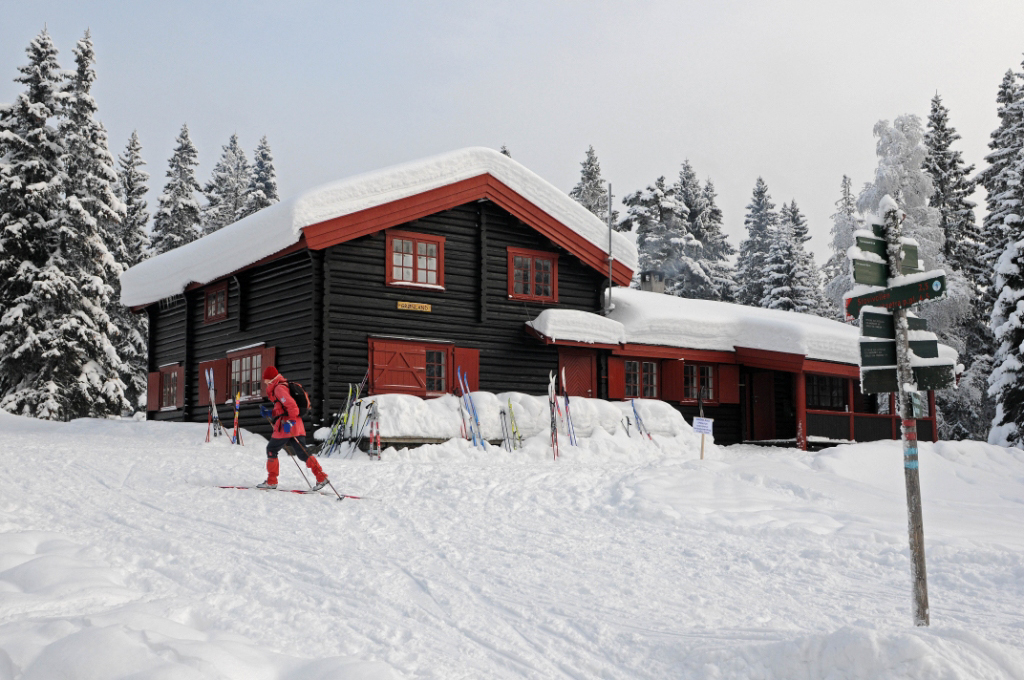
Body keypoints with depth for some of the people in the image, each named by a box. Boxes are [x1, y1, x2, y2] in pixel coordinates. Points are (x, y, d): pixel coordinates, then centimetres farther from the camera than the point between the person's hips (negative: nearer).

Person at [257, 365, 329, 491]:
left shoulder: (279, 388, -8)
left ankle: (271, 481, 11)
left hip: (286, 427, -9)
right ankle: (321, 477, -6)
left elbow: (291, 405, -22)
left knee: (271, 450, 6)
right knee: (302, 453, 5)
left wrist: (290, 421, -25)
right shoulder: (282, 387, 23)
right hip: (297, 426, 9)